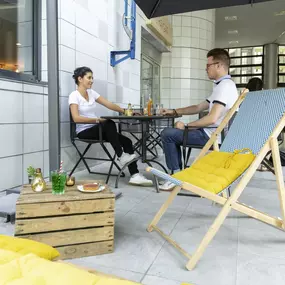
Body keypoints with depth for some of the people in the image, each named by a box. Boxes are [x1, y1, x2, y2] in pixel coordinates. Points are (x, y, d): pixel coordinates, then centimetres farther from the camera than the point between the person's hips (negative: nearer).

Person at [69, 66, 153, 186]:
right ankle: (121, 156, -20)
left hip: (96, 129, 7)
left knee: (127, 141, -12)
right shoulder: (74, 95, -9)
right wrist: (98, 120, -25)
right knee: (109, 124, -35)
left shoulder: (92, 93, 11)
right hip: (84, 132, -7)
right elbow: (76, 118, -22)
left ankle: (135, 175, -17)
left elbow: (109, 105, 5)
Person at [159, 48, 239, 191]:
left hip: (212, 135, -10)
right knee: (173, 133, 17)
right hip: (212, 133, 10)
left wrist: (186, 126, -16)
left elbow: (211, 118, -28)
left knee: (167, 134, -9)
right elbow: (198, 108, 21)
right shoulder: (223, 85, 17)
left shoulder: (224, 86, -17)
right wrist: (174, 111, 16)